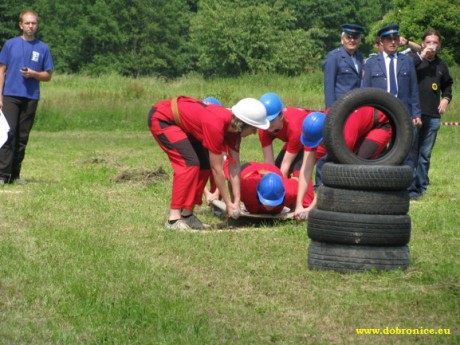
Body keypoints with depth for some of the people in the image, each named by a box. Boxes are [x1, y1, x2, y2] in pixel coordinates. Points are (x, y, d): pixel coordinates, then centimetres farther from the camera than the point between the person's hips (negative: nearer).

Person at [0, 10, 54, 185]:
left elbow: (48, 76, 10)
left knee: (23, 137, 4)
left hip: (31, 98, 2)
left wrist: (33, 74, -10)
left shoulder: (43, 48, 7)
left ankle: (15, 174, 10)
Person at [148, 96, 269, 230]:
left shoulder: (233, 125, -9)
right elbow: (217, 169, -27)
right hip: (161, 118, -9)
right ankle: (174, 219, -19)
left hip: (181, 121, 9)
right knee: (189, 163, -20)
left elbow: (234, 166, -4)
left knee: (204, 164, 2)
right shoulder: (215, 125, -34)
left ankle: (187, 214, 8)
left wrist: (237, 201, -7)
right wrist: (228, 204, -19)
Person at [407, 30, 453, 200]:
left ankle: (421, 186, 15)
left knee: (425, 154, 8)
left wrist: (446, 99, 9)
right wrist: (421, 56, -16)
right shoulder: (413, 59, 2)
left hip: (433, 115, 4)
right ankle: (411, 188, -5)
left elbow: (447, 85, 28)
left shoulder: (441, 65, 16)